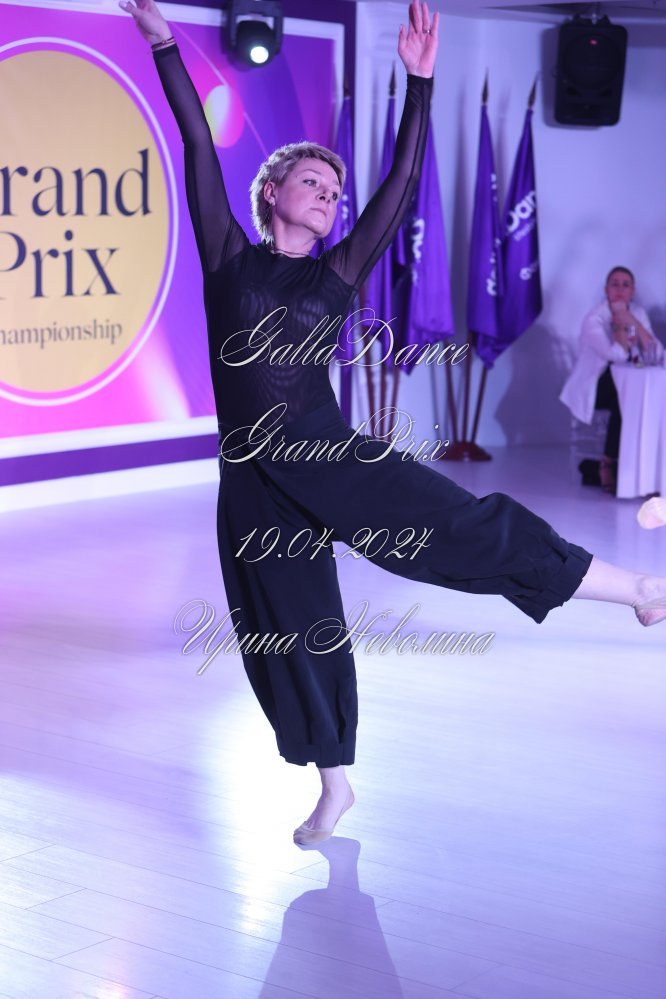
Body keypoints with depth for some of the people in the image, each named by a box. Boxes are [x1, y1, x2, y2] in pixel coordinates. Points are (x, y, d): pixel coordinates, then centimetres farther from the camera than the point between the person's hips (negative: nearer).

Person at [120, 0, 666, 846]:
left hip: (326, 454, -1)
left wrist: (419, 79, -5)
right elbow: (199, 150, 0)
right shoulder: (229, 260, 6)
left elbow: (402, 182, 1)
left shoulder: (337, 275, 7)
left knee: (454, 523, -16)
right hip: (252, 476, 1)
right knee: (289, 633, 8)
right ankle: (335, 786, 23)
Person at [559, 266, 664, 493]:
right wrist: (620, 321, -21)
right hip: (593, 387, -5)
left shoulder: (638, 313, 2)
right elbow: (617, 355, -29)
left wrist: (633, 321, -19)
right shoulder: (594, 319, -14)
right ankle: (608, 464, -15)